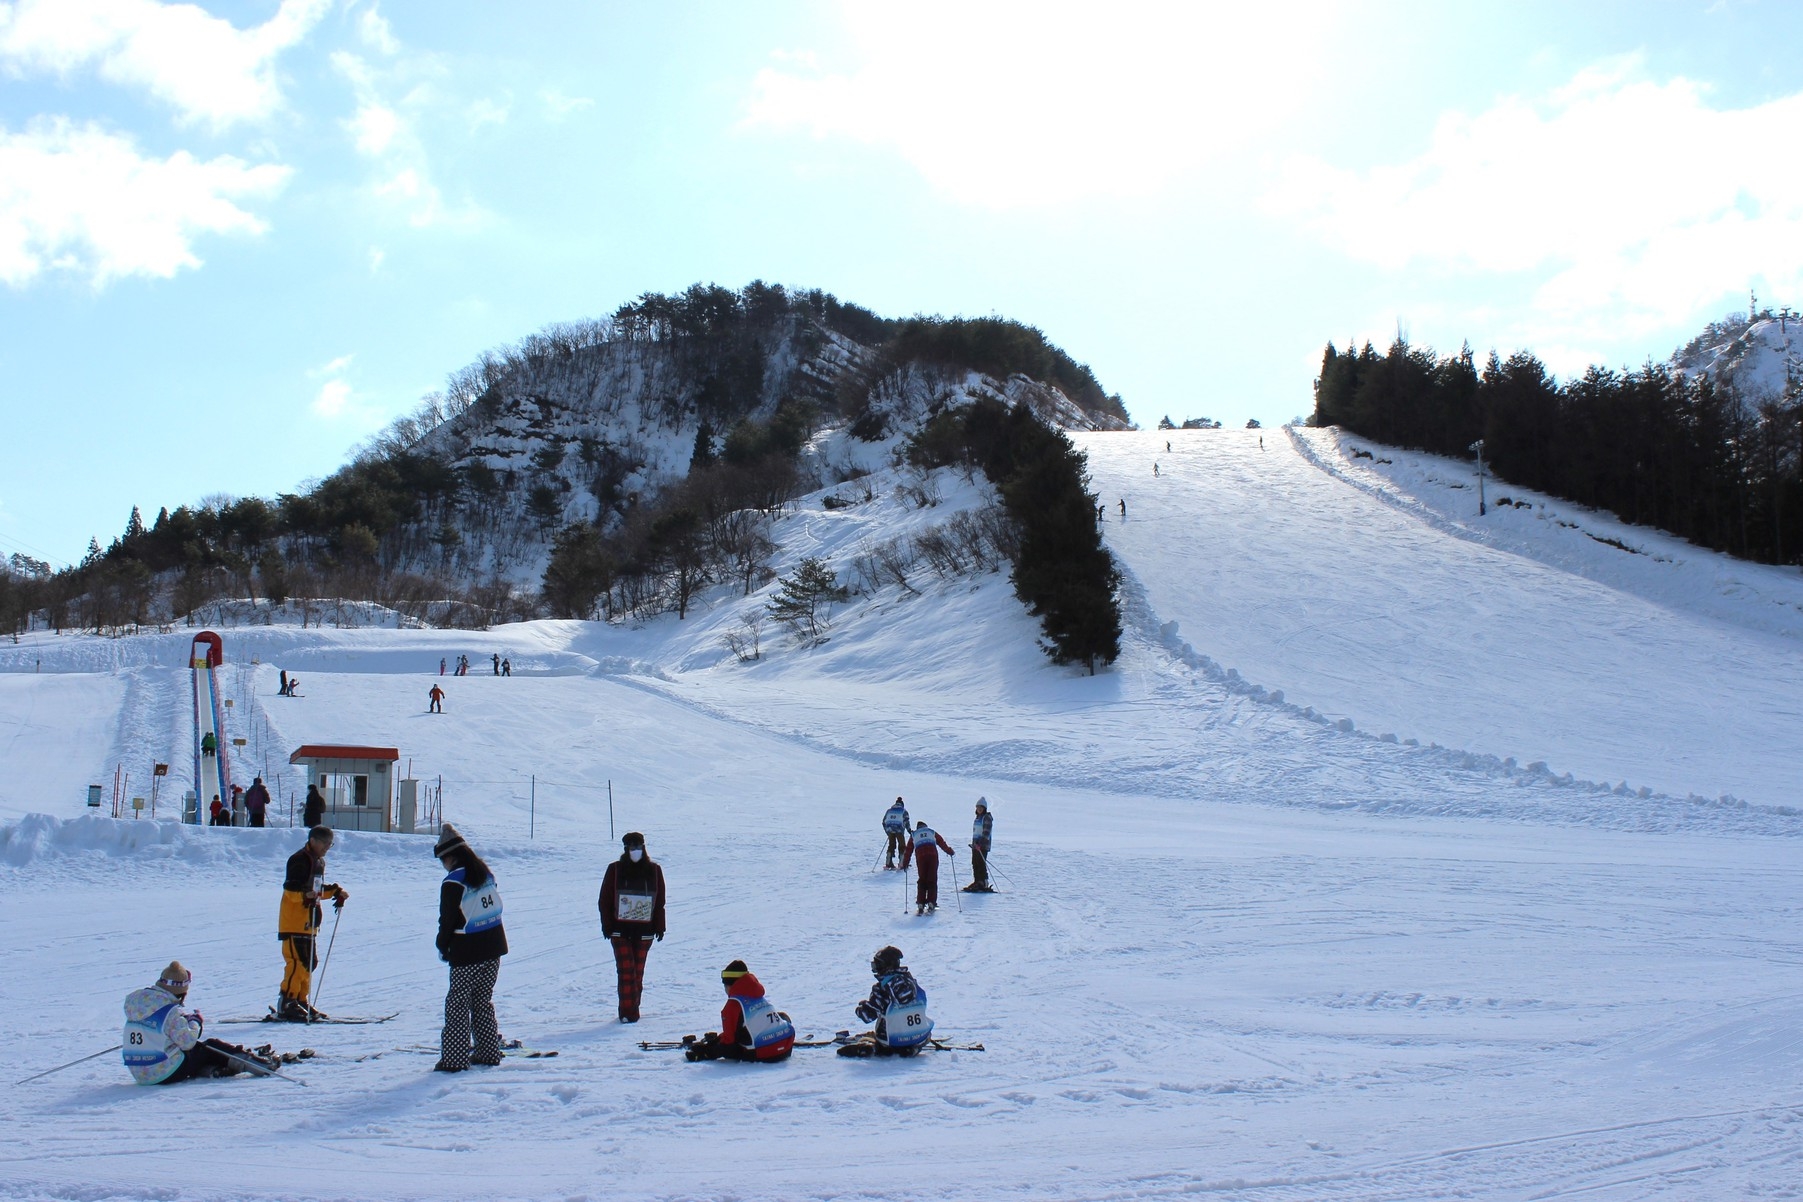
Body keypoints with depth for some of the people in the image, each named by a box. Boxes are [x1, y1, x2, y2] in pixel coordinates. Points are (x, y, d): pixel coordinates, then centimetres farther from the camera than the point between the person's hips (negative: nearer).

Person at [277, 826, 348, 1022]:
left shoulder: (319, 862, 18)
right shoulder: (300, 860, -13)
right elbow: (290, 889, -22)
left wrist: (336, 891, 19)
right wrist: (305, 895, -39)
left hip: (308, 923, 10)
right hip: (294, 922, -10)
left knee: (309, 962, 11)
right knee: (297, 961, -13)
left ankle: (300, 1001, 19)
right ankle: (286, 1004, -12)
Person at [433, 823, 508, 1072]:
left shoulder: (453, 882, -14)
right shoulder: (486, 873, 8)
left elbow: (448, 919, -11)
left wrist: (443, 947, 5)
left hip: (467, 953, -7)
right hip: (494, 948, 7)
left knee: (457, 1003, -1)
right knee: (483, 1001, 17)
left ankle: (454, 1058, -3)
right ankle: (489, 1051, 19)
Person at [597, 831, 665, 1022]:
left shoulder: (654, 870, 6)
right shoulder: (615, 870, 1)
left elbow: (660, 901, 10)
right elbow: (605, 899, 3)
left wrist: (659, 926, 7)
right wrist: (607, 925, -2)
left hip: (644, 930, 2)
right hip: (620, 930, -2)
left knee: (638, 971, 4)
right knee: (626, 971, -9)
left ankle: (633, 1009, 13)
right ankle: (627, 1012, -8)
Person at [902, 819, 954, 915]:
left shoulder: (914, 835, 24)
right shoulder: (932, 832, 24)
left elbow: (908, 850, 21)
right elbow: (942, 843, 21)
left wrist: (905, 864, 25)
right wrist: (950, 852, 34)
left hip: (920, 857, 1)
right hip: (933, 856, 0)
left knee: (921, 881, 8)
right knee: (932, 880, 5)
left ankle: (920, 904, 1)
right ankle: (931, 902, -3)